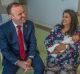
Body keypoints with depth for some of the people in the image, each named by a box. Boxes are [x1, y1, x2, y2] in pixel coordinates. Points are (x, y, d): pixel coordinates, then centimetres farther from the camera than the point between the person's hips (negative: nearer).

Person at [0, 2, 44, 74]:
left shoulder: (30, 24, -8)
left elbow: (33, 43, -4)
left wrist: (29, 59, -20)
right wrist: (18, 62, -23)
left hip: (29, 53, 2)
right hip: (13, 56, -1)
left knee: (40, 67, -21)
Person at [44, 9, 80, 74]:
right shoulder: (57, 28, 11)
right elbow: (47, 40, 6)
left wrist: (66, 46, -19)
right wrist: (52, 49, -11)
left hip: (69, 61, -1)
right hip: (54, 58, 2)